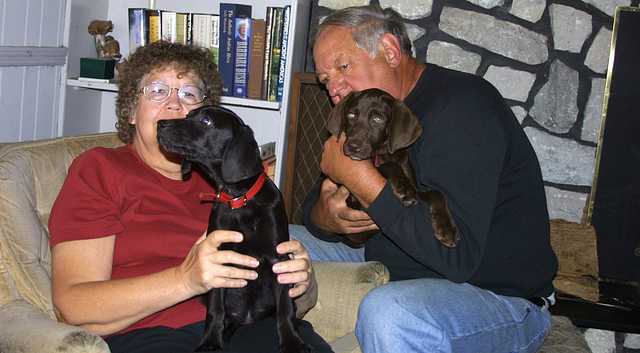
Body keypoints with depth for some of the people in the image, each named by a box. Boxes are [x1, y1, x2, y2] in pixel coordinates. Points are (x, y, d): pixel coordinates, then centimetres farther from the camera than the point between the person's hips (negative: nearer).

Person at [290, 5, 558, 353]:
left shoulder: (462, 106, -21)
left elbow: (456, 255, -31)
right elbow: (316, 207, 9)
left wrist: (359, 176, -28)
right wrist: (327, 217, -16)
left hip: (500, 299, -8)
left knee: (389, 313, -39)